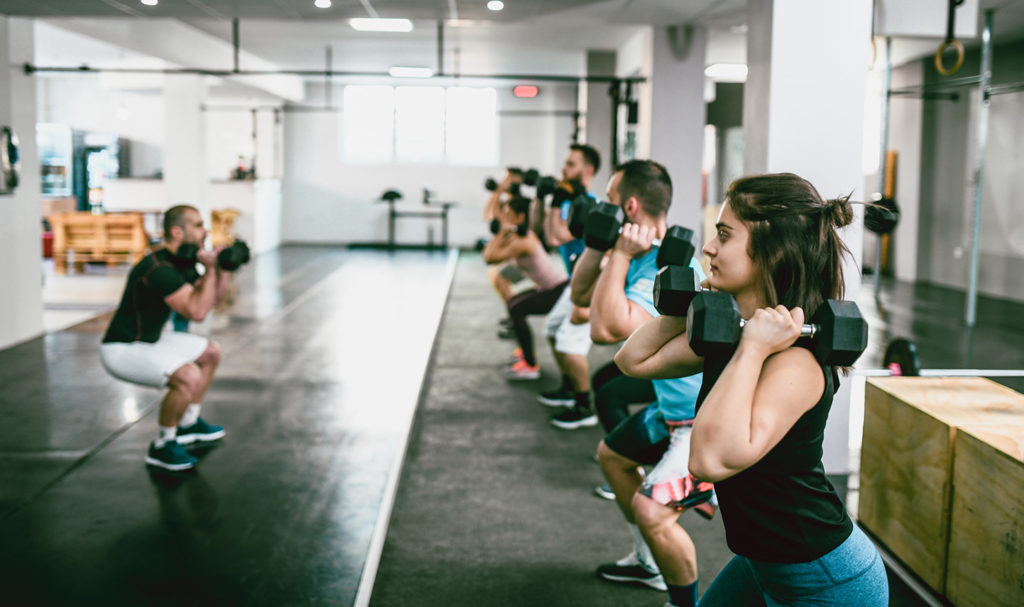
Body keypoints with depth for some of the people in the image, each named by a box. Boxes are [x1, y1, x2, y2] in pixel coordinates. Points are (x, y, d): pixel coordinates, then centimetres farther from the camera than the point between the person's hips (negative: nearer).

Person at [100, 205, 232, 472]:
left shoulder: (181, 263, 4)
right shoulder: (158, 269, -27)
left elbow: (212, 297, 14)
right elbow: (197, 311, -34)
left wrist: (221, 268, -2)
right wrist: (210, 268, -26)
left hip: (149, 339, 11)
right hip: (122, 350, -11)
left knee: (211, 353, 19)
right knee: (188, 376, -31)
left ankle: (188, 424, 30)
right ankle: (162, 446, -10)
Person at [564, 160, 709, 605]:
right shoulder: (644, 256, 3)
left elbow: (606, 328, -38)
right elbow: (581, 296, 12)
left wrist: (620, 256, -29)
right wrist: (597, 245, -1)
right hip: (674, 404, 11)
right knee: (612, 454, 28)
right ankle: (647, 564, 43)